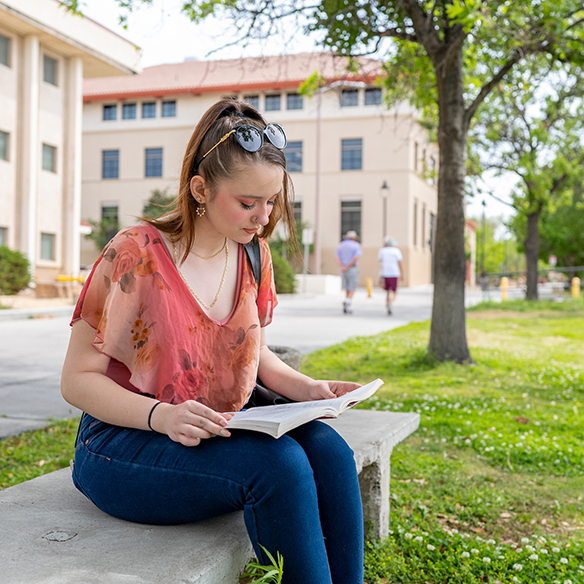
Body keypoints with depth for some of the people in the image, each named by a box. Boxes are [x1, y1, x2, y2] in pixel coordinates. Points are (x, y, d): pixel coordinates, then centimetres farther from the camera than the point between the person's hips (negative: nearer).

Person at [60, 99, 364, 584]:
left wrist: (304, 388, -4)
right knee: (279, 462, -29)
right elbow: (78, 379, -12)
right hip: (126, 441, -6)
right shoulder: (136, 255, -15)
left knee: (328, 449, -21)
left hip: (218, 433, 6)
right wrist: (160, 416, -28)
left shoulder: (253, 255, 4)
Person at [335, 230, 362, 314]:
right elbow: (357, 257, -17)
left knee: (347, 289, 13)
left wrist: (341, 267, -16)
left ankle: (349, 307, 8)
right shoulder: (356, 245, -2)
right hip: (352, 269, -4)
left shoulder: (340, 245, 11)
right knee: (352, 289, 2)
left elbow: (337, 257, -4)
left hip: (343, 270, 4)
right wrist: (348, 266, -15)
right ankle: (347, 301, -22)